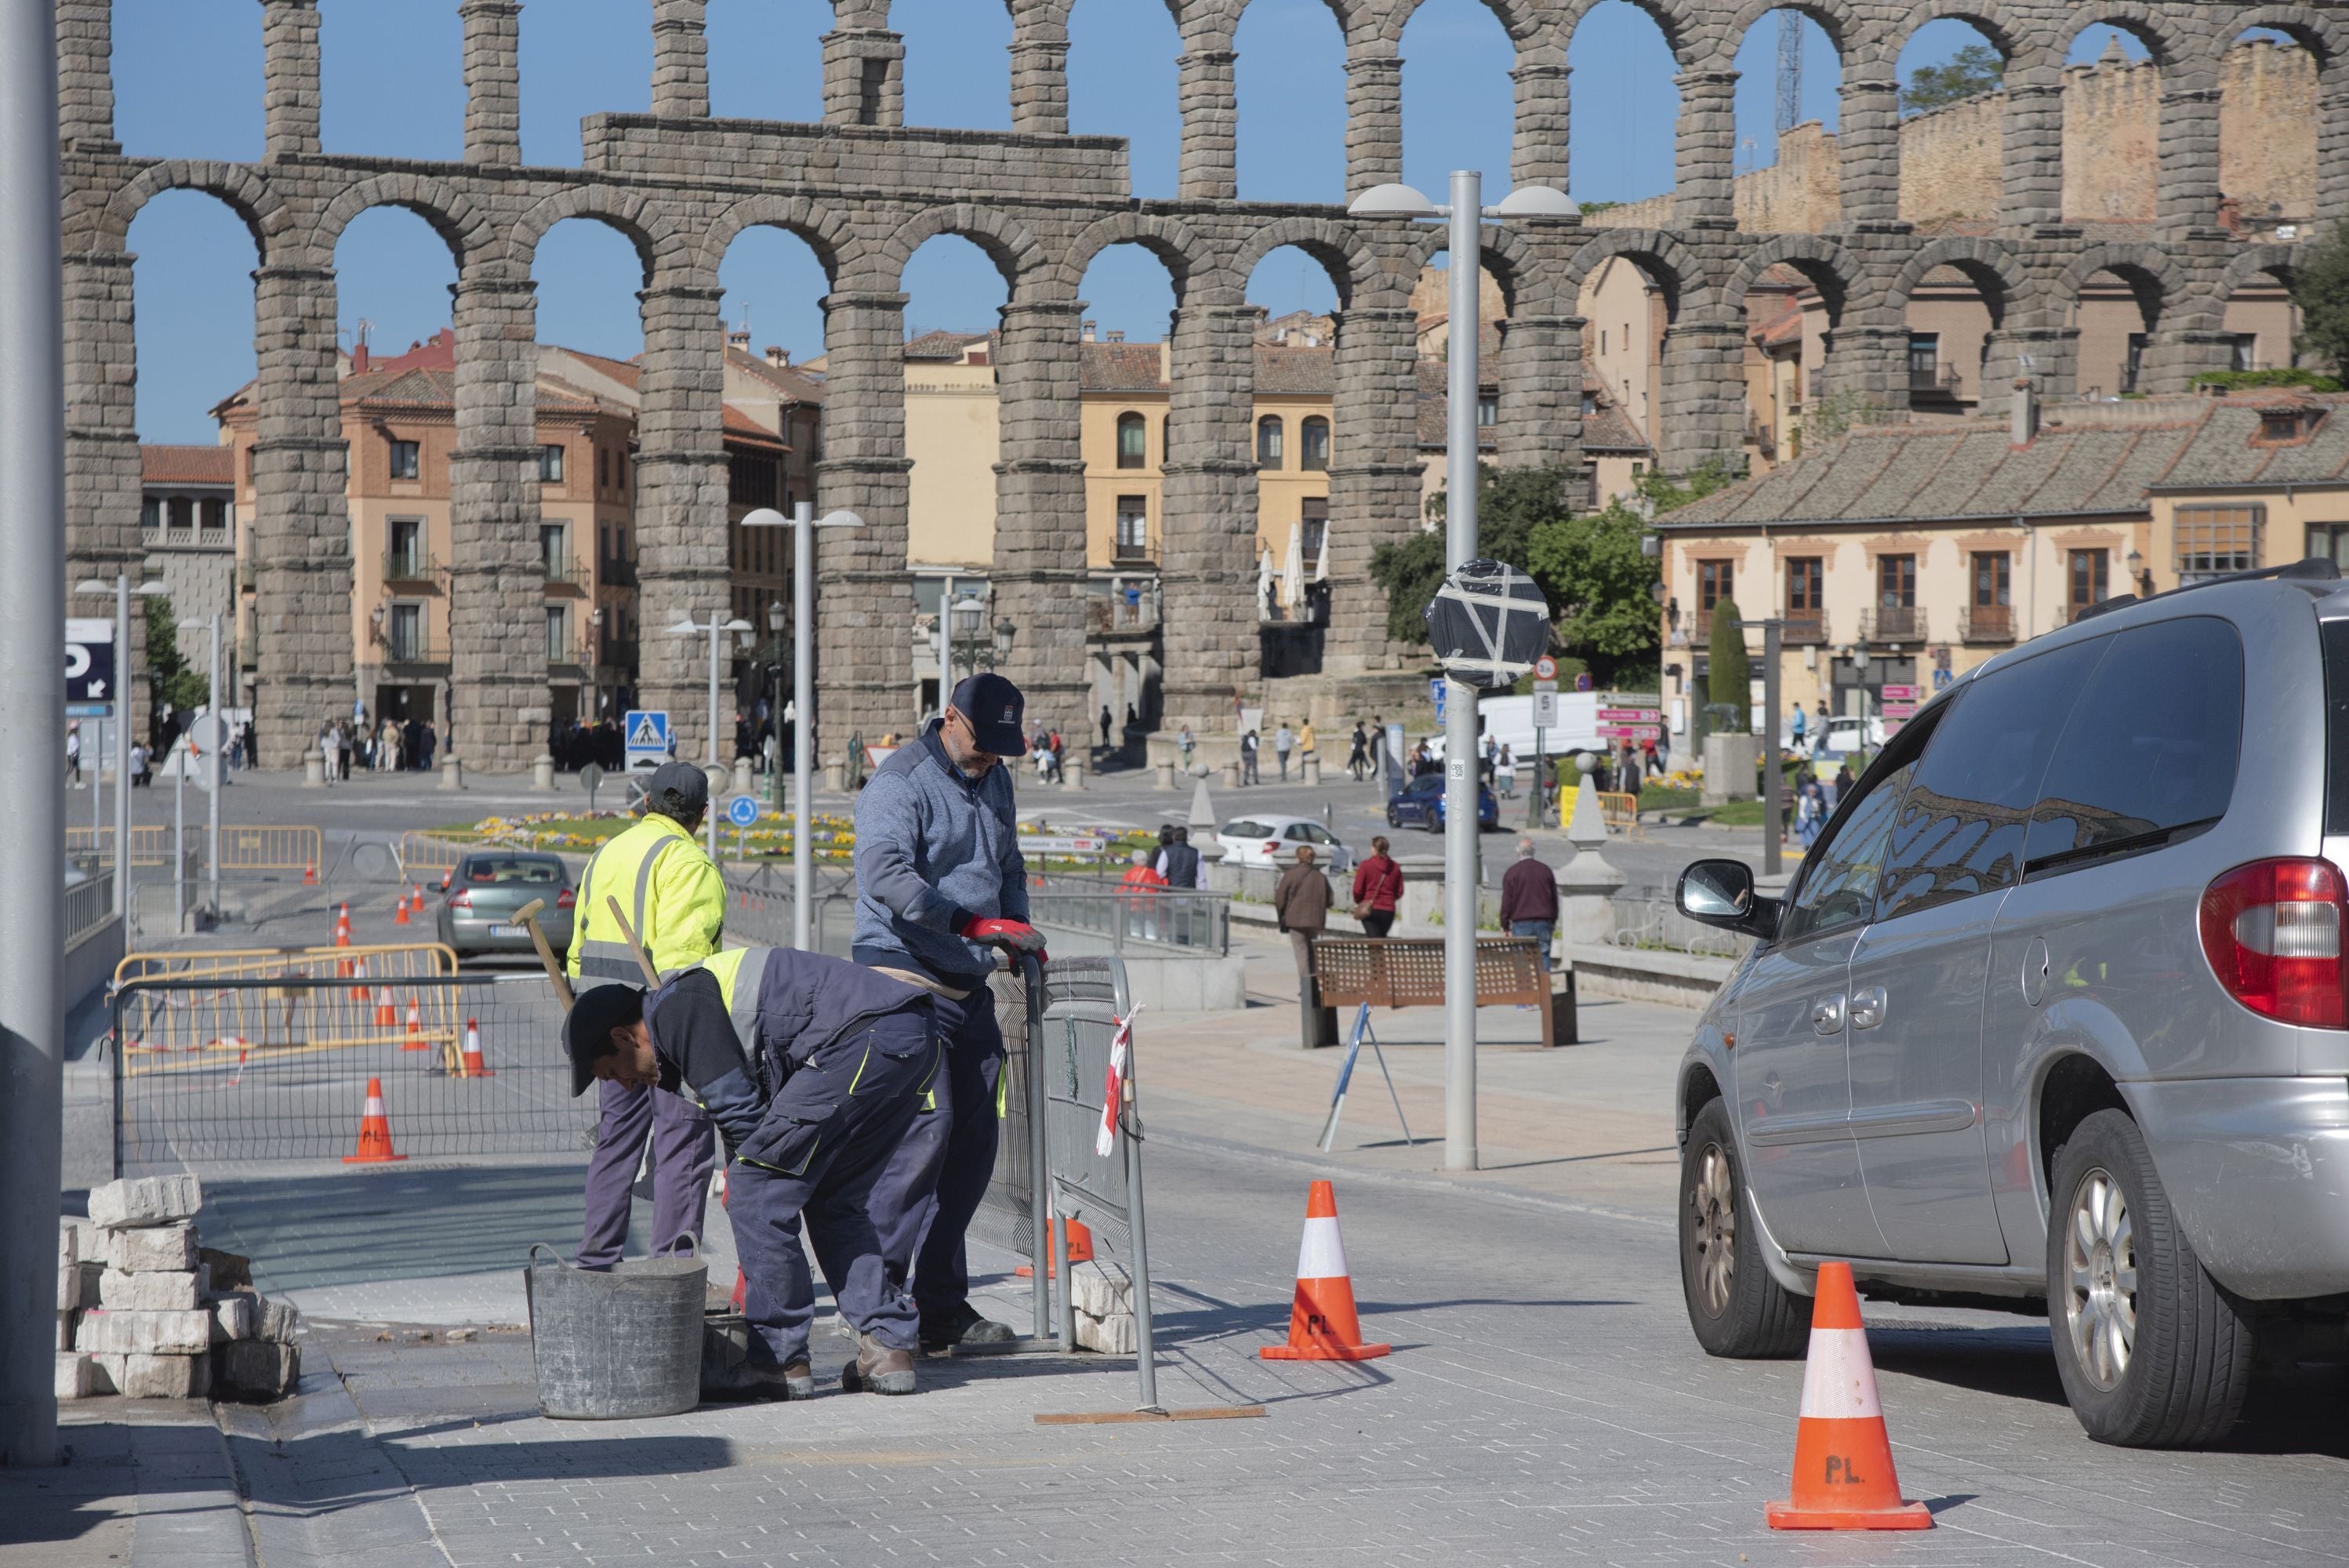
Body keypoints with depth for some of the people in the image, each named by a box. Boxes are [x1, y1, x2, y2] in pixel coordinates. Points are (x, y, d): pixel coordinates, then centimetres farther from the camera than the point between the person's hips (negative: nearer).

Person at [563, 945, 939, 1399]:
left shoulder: (677, 1010, -3)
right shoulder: (703, 998, 28)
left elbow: (740, 1112, -6)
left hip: (867, 1036, -10)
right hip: (917, 1036, 10)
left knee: (757, 1191, -3)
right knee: (833, 1197, 21)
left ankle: (780, 1359, 0)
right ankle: (888, 1348, 14)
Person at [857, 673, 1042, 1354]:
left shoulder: (995, 781, 16)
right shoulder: (901, 782, -11)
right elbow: (884, 872, -26)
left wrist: (1020, 932, 14)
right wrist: (971, 922, -31)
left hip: (970, 986, 8)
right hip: (906, 980, -8)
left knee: (973, 1141, 6)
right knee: (924, 1126, -18)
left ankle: (943, 1304, 12)